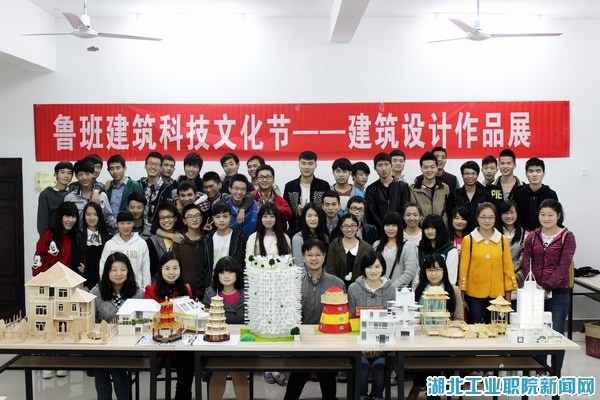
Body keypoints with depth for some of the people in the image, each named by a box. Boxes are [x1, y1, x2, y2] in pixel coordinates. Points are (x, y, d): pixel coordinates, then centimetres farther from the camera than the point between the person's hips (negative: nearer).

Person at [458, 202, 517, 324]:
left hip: (497, 295, 2)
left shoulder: (503, 240, 4)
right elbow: (463, 269, -1)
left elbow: (508, 269, 6)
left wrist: (508, 297, 5)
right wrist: (462, 297, -1)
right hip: (474, 295, -2)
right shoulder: (468, 240, -2)